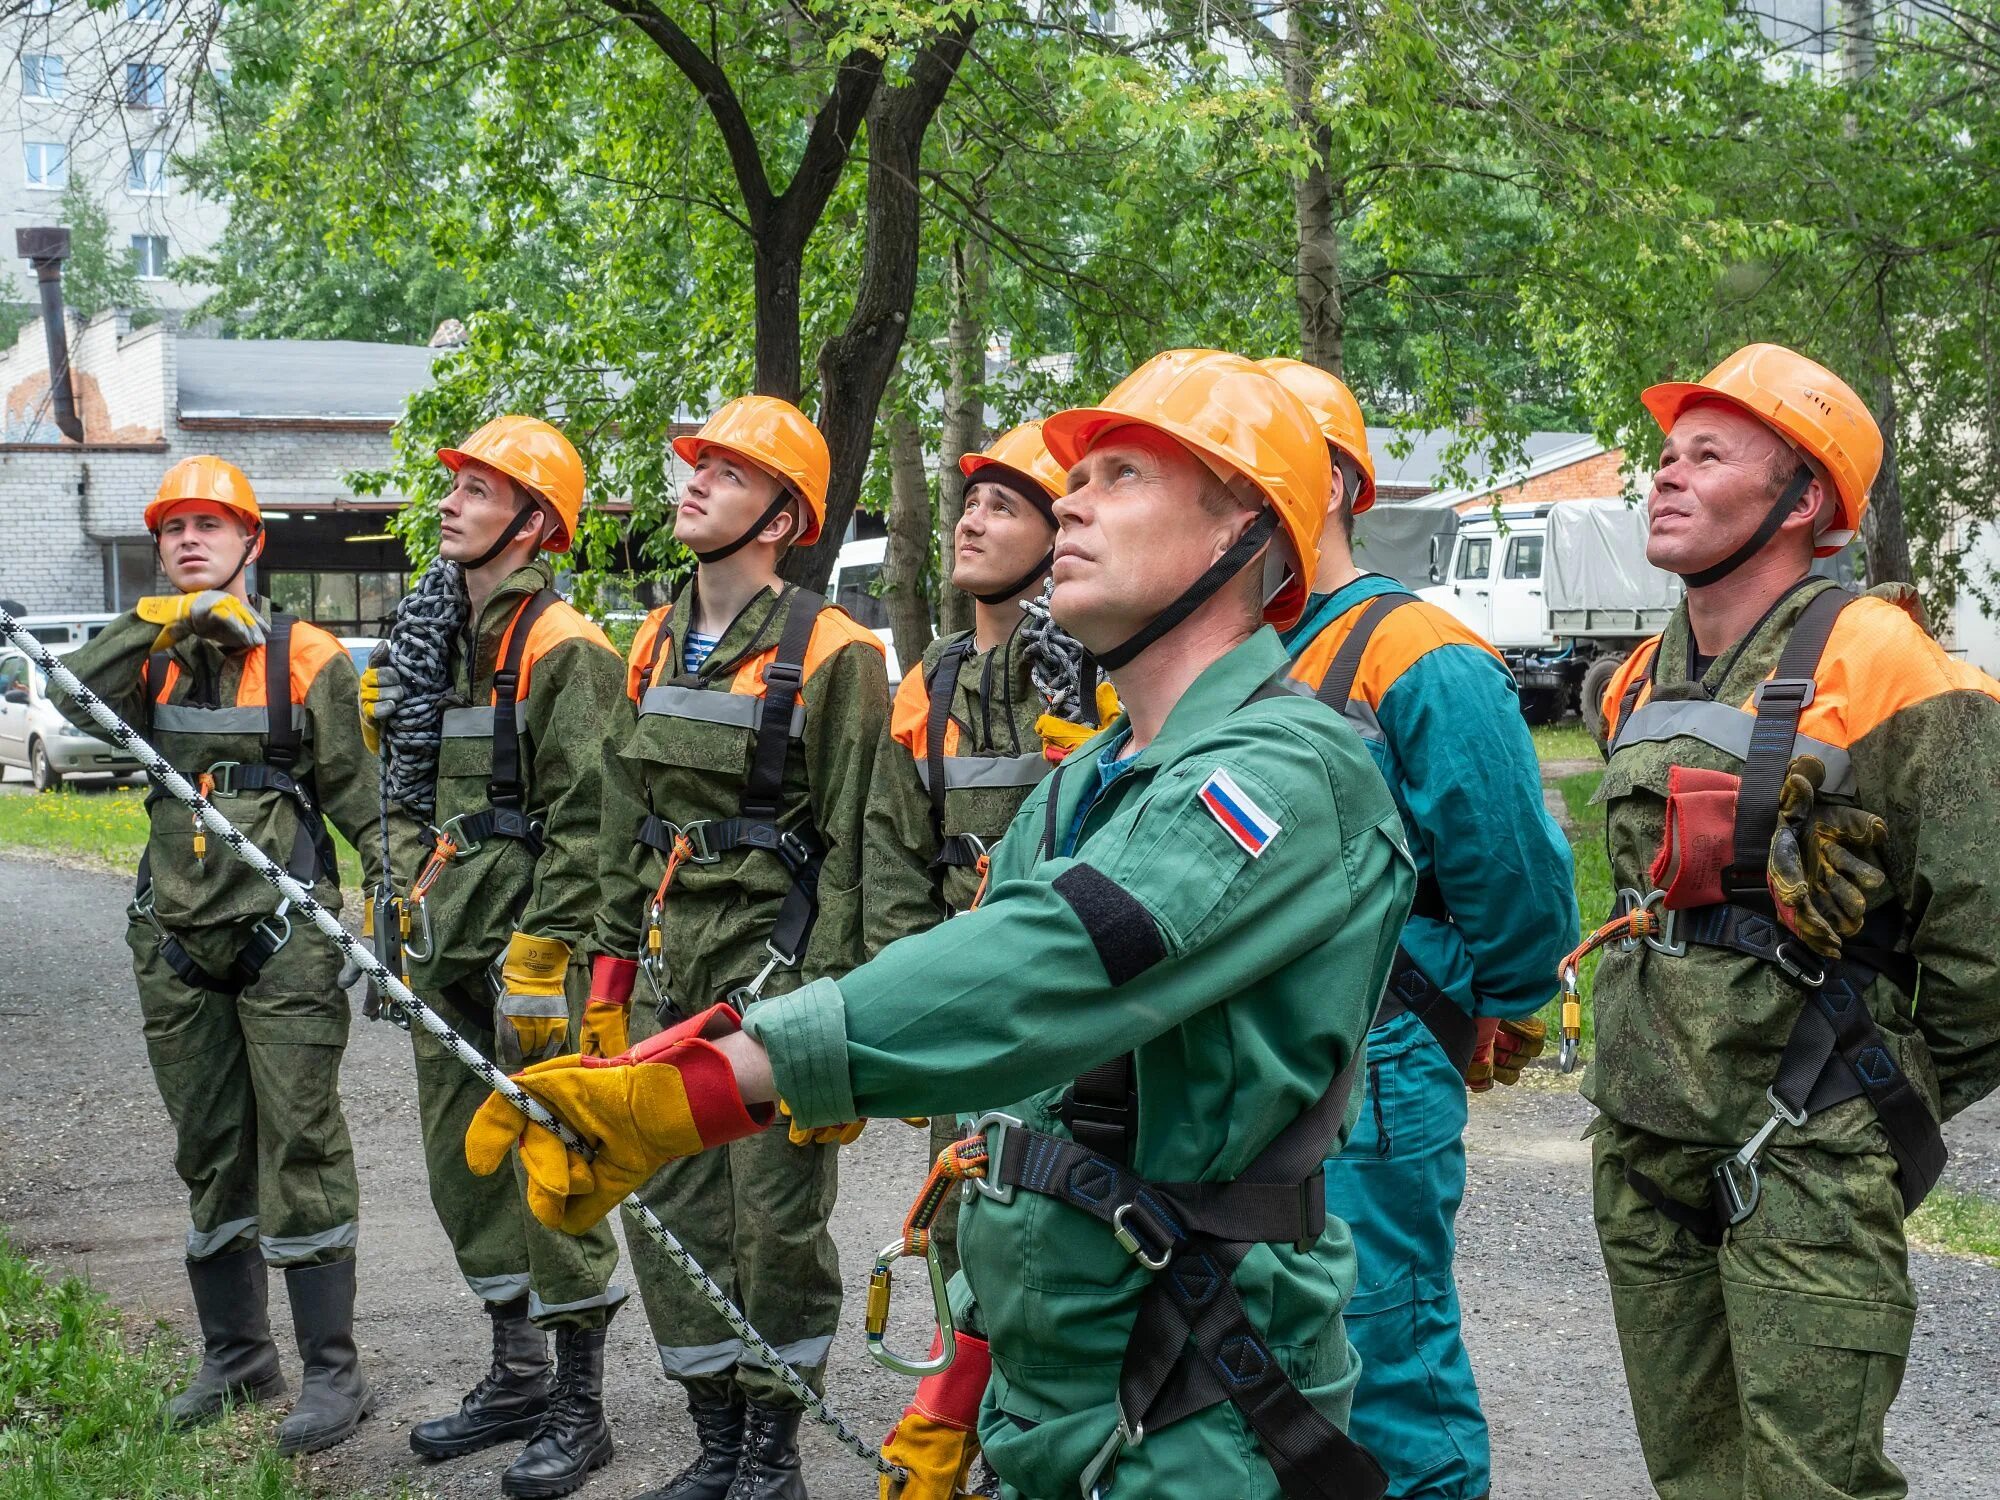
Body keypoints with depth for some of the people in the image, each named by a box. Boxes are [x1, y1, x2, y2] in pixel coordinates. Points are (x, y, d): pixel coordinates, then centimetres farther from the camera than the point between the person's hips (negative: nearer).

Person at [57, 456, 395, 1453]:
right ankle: (237, 1357, 26)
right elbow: (80, 702, -10)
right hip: (177, 940, 5)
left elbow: (356, 790, -1)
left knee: (299, 1148, -5)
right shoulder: (151, 656, 10)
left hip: (283, 934, -5)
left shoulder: (305, 657, -1)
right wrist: (159, 619, -18)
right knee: (210, 1154, 13)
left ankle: (332, 1372, 2)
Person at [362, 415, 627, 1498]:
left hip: (529, 939, -9)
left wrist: (541, 954, -21)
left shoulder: (564, 649, -12)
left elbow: (585, 822, -17)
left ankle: (579, 1407, 9)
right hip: (446, 940, 9)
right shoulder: (438, 637, 14)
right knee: (464, 1165, 15)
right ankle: (516, 1378, 29)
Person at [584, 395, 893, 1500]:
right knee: (667, 1207, 10)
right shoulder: (656, 645, 12)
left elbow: (854, 845, -11)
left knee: (776, 1214, 0)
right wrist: (613, 957, 14)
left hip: (776, 961, -7)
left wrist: (831, 1003, -14)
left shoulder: (830, 654, -10)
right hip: (671, 963, 7)